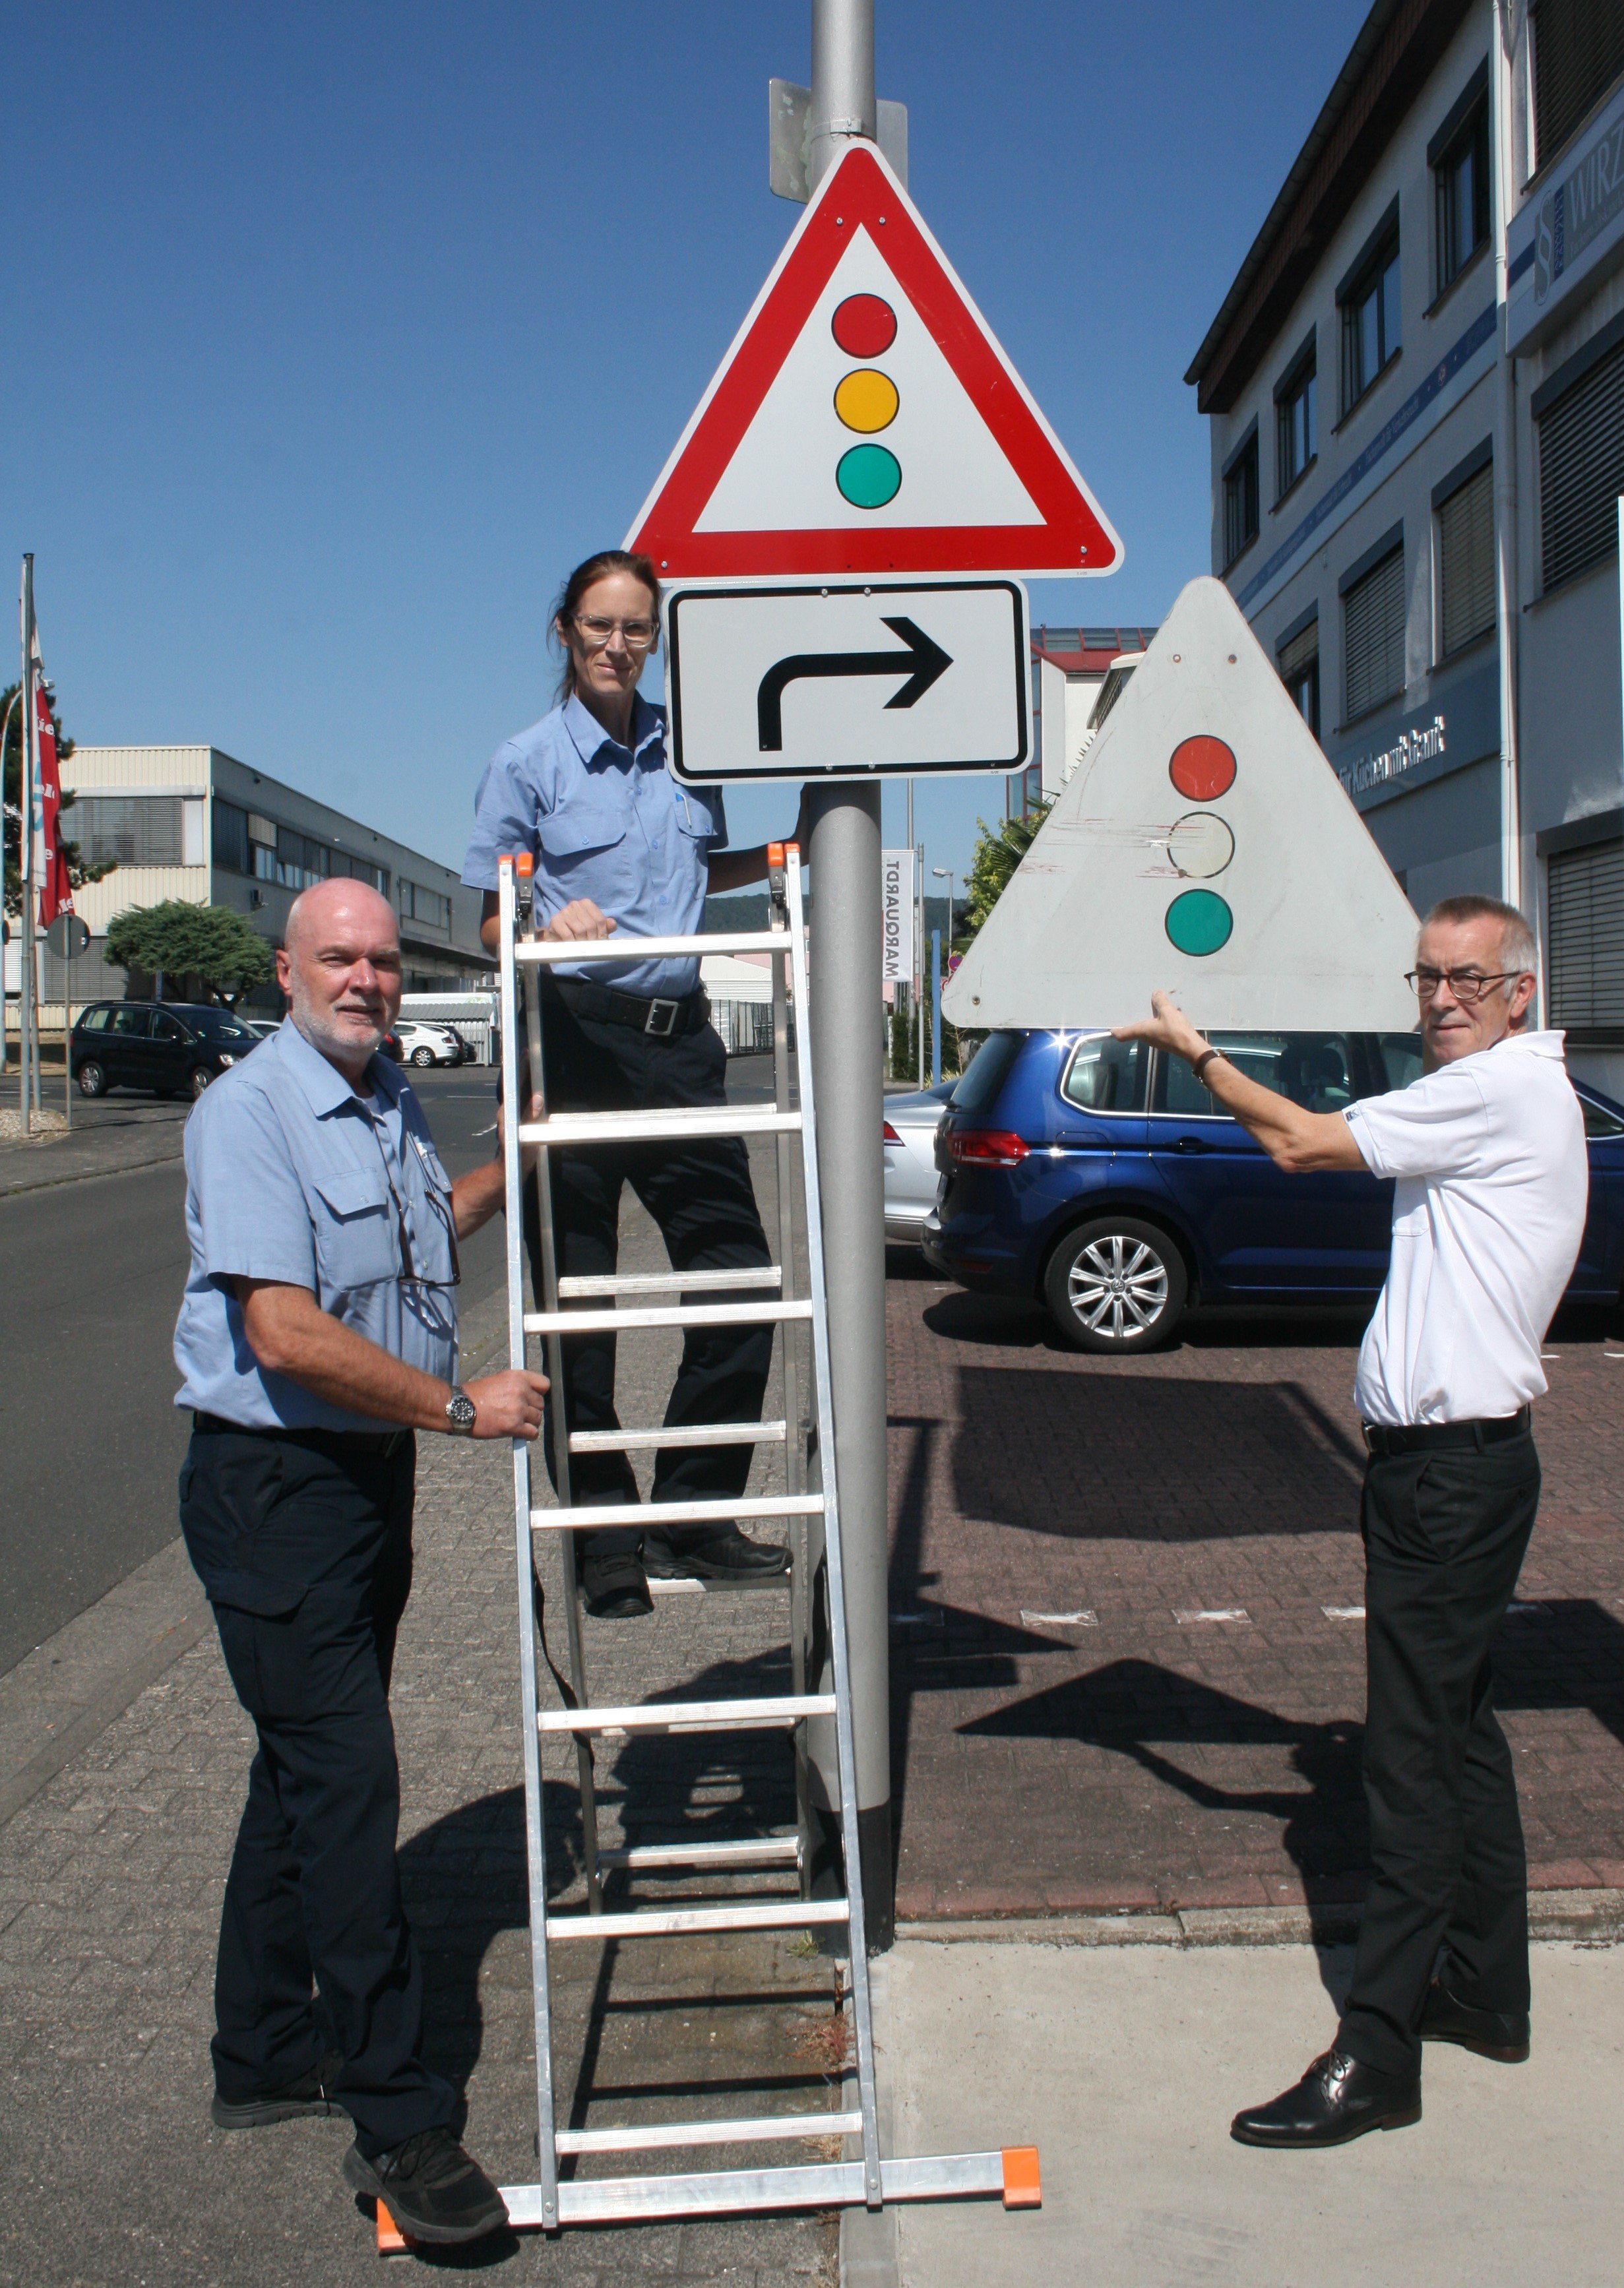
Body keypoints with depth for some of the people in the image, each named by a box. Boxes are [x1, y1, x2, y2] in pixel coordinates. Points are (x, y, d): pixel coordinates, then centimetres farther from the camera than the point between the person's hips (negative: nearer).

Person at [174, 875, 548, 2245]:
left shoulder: (395, 1106, 10)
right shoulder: (248, 1114, -17)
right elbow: (286, 1333, -25)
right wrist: (462, 1406, -19)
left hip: (374, 1469, 9)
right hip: (274, 1481, -9)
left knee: (311, 1770, 17)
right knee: (345, 1784, -8)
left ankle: (266, 2058, 31)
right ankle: (400, 2125, 0)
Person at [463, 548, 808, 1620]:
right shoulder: (529, 760, 1)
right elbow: (493, 921, 2)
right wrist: (551, 924, -18)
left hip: (679, 1037, 4)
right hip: (574, 1038, -4)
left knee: (737, 1272, 2)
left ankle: (697, 1512, 15)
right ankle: (606, 1536, 12)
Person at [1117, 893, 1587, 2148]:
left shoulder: (1505, 1087, -14)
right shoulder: (1517, 1092, 17)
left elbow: (1303, 1142, -13)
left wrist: (1195, 1048, -2)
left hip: (1453, 1466, -11)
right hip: (1454, 1453, 11)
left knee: (1417, 1753, -8)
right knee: (1459, 1728, 17)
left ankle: (1377, 2055, -4)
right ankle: (1485, 1994, 29)